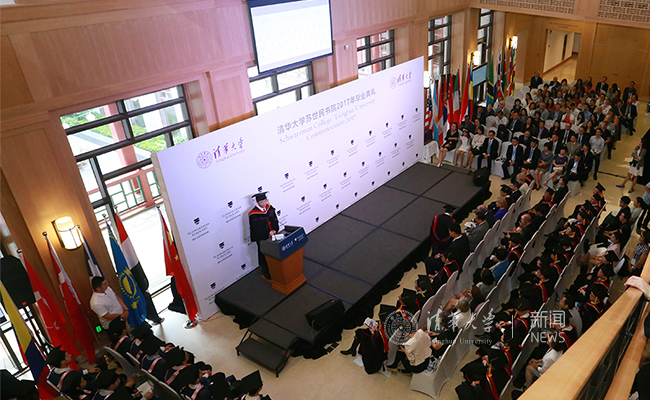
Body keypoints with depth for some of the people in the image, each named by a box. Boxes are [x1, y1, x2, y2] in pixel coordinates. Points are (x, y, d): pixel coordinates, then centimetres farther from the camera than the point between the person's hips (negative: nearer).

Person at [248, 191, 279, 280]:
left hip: (273, 236, 6)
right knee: (265, 257, 10)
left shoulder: (270, 208, -4)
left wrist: (274, 230, -16)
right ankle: (266, 275, 30)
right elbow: (257, 229, -20)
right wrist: (268, 234, -23)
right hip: (262, 239, -5)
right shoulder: (253, 215, -22)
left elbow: (275, 220, -1)